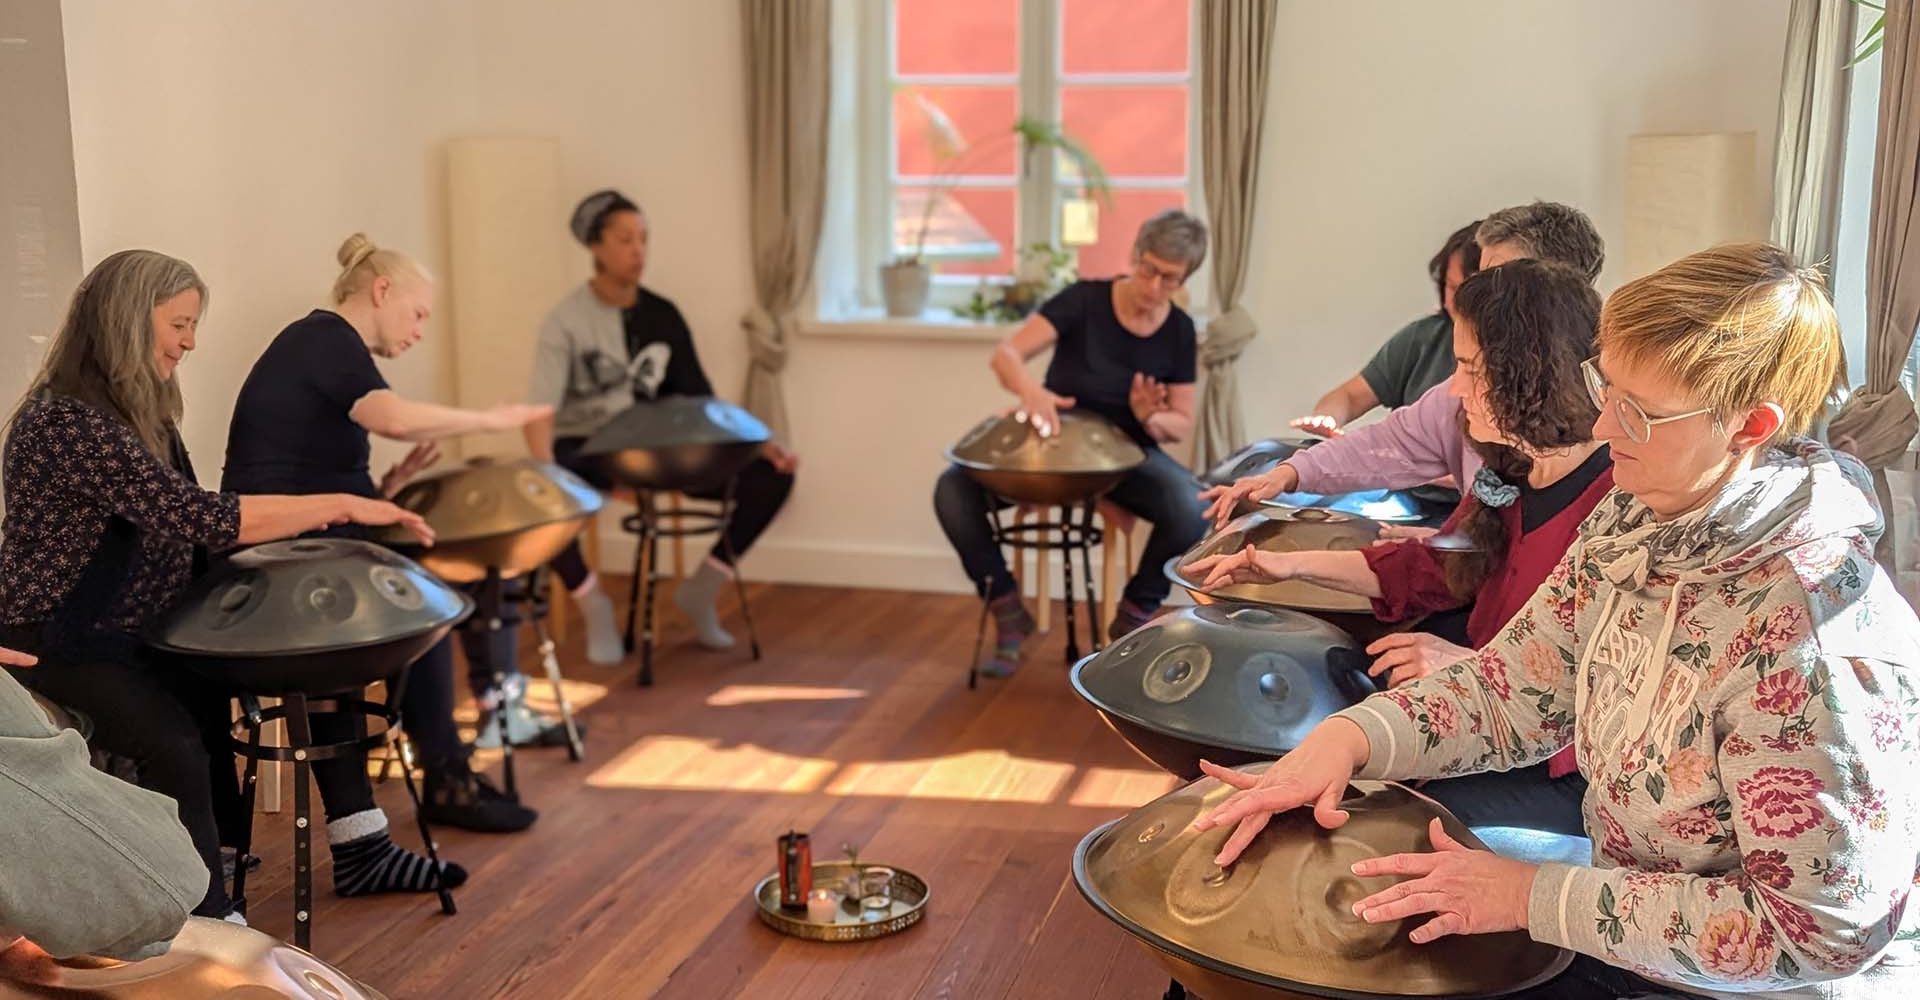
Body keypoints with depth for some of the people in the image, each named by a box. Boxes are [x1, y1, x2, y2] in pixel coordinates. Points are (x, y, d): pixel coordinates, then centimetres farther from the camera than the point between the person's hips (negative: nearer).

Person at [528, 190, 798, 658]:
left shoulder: (662, 315, 4)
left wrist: (760, 444, -9)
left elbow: (700, 399, 6)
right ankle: (594, 605, -11)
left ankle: (701, 590, 5)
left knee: (771, 476, -12)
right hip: (587, 451, -4)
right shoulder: (566, 320, -9)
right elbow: (542, 409, -20)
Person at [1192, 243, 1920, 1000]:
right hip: (1623, 938, 7)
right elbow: (1510, 690, 0)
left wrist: (1530, 895, -23)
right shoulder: (1637, 519, -6)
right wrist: (1349, 737, -18)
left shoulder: (1821, 637, -30)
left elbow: (1818, 932, -25)